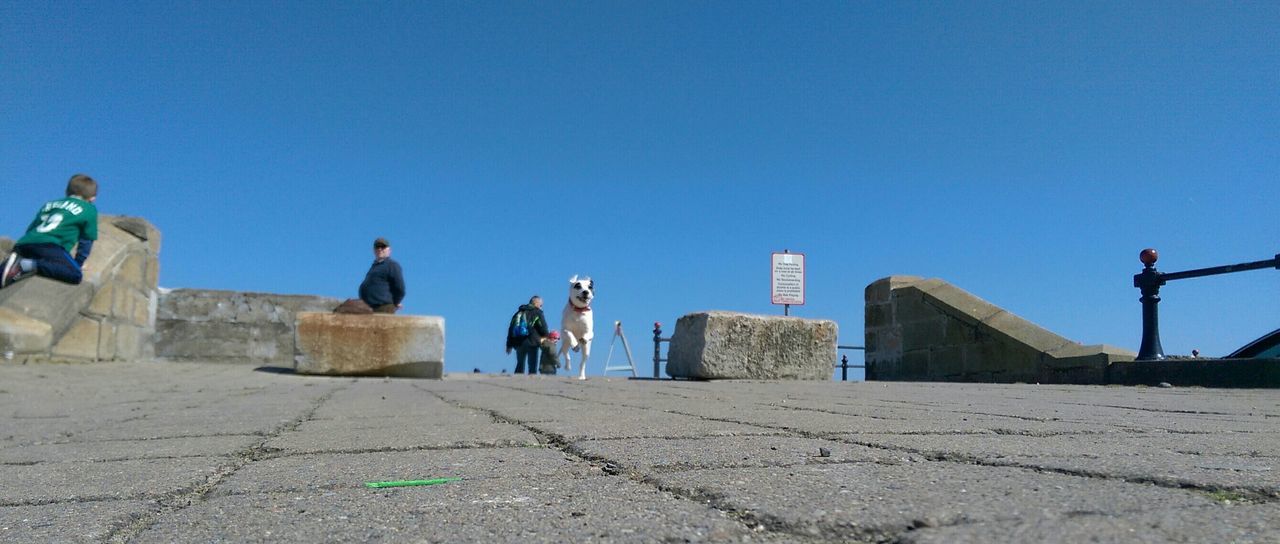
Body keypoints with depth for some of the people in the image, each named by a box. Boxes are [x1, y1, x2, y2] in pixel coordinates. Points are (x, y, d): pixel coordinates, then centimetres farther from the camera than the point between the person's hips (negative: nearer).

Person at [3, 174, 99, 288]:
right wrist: (78, 264, 26)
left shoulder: (49, 204, 35)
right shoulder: (89, 209, 17)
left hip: (23, 244, 7)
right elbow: (86, 241, 17)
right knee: (75, 274, -20)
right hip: (48, 245, -7)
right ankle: (29, 265, -35)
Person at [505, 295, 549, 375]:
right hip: (531, 342, -5)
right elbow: (544, 329, -7)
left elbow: (511, 329, 16)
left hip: (518, 343, 5)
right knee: (532, 366, -2)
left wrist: (509, 345, 18)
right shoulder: (537, 313, -1)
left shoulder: (519, 312, 17)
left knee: (520, 365, 17)